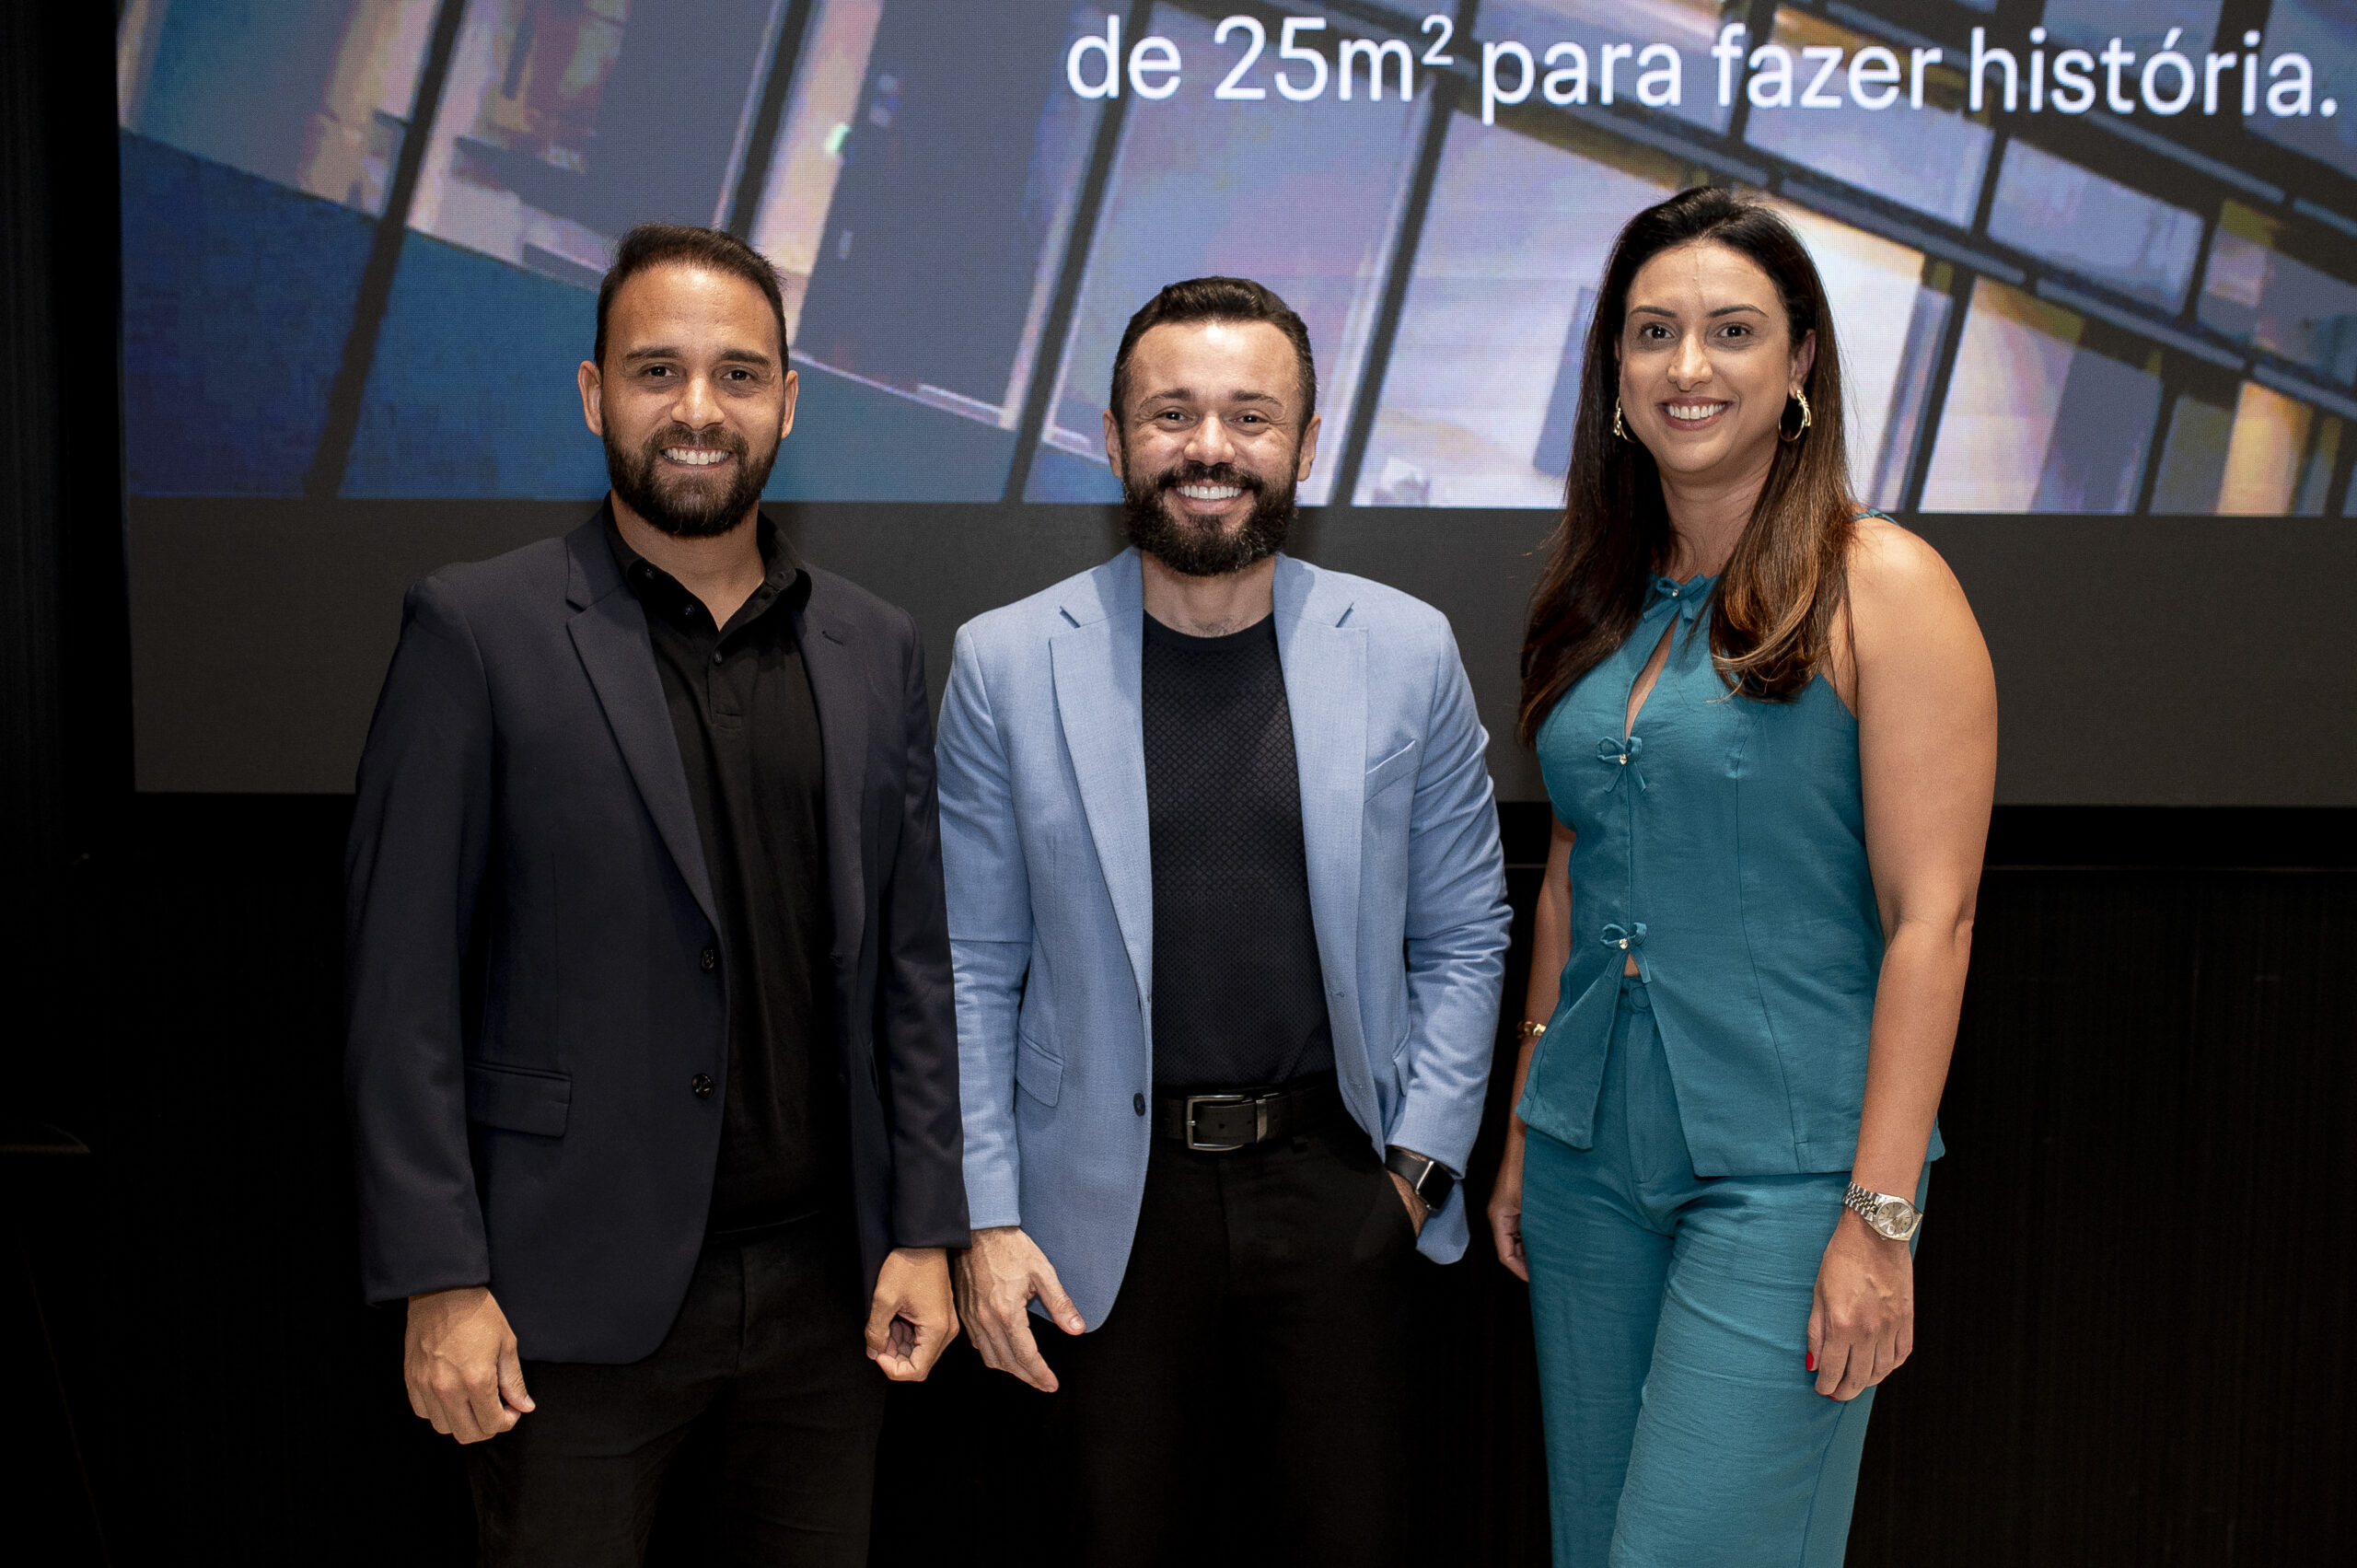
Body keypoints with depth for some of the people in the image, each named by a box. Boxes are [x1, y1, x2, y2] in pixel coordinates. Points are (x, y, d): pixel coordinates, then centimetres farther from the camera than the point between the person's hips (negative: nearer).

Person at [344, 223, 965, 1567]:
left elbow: (914, 964, 9)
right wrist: (441, 1281, -10)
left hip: (828, 1282, 4)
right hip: (580, 1299, -3)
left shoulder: (876, 649, 7)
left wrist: (926, 1232, 4)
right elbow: (404, 988, -6)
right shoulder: (477, 631, -4)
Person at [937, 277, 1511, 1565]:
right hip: (1110, 1201, 0)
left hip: (1339, 1184, 1)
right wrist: (985, 1216, -3)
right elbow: (972, 968, 1)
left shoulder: (1407, 652, 0)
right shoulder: (1004, 663, -3)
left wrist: (1419, 1159, 0)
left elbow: (1463, 936, 7)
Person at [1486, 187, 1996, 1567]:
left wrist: (1880, 1217, -15)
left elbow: (1932, 916, -12)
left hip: (1785, 1166, -6)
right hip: (1592, 1148, 6)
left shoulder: (1882, 586, -9)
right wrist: (1525, 1131, 15)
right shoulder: (1604, 597, 9)